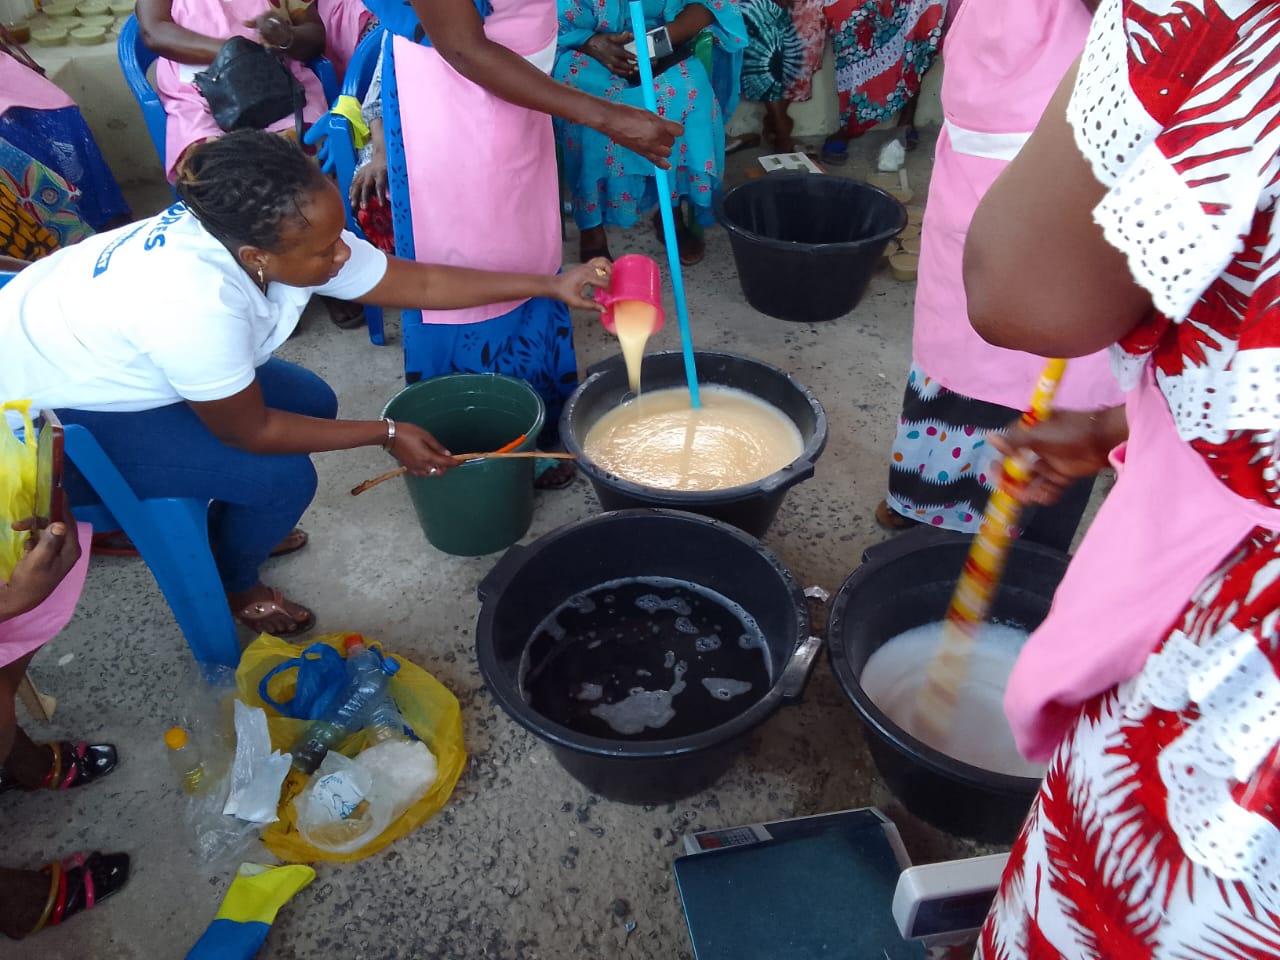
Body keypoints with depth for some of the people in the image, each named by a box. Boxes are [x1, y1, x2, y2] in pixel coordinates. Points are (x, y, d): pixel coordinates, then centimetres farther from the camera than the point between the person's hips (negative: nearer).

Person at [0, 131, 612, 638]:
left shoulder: (282, 239, -18)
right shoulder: (197, 303, -41)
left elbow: (416, 281, -10)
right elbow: (249, 431, -25)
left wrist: (552, 285, -11)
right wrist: (385, 434, -18)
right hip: (49, 409, -7)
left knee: (310, 402, 4)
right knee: (282, 478, -17)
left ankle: (228, 532, 26)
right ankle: (230, 587, 14)